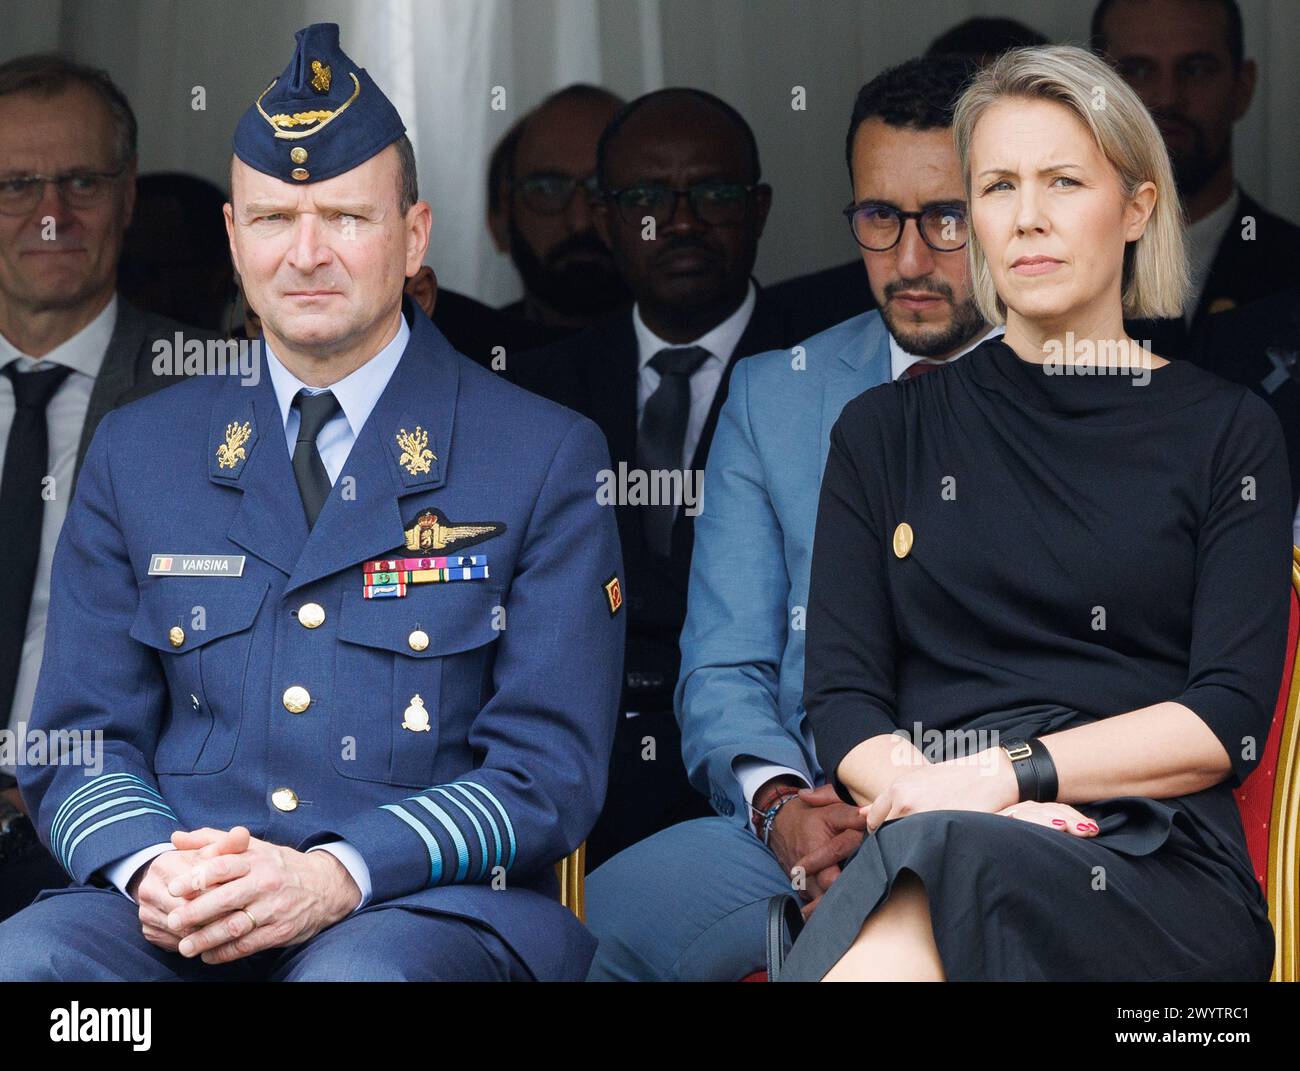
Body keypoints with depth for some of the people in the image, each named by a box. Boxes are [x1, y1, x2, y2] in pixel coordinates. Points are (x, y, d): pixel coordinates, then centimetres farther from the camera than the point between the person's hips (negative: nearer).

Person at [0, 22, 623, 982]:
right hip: (179, 912, 3)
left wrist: (338, 875, -17)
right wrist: (150, 867, -11)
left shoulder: (545, 460, 6)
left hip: (430, 907, -2)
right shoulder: (138, 455, 16)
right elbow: (80, 746, 13)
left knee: (361, 976, -37)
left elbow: (549, 771, 0)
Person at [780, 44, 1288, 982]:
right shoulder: (886, 432, 19)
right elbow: (842, 703, 11)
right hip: (920, 845, 2)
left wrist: (1000, 776, -11)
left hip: (1151, 862, -2)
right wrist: (927, 793, -12)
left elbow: (1227, 722, 2)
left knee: (942, 865, -37)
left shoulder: (1229, 434, 13)